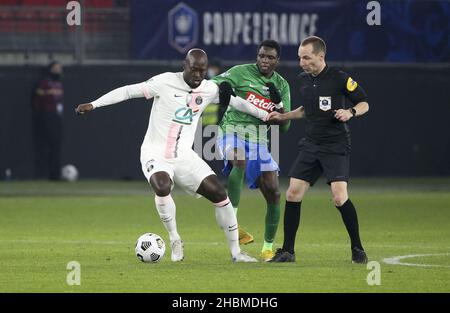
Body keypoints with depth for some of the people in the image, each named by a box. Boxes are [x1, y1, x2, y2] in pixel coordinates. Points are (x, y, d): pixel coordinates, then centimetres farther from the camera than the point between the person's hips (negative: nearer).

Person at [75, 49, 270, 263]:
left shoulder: (209, 89, 3)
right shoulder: (165, 82, -12)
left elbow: (235, 101, 18)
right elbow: (129, 91, -13)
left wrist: (266, 114, 25)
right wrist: (93, 104, -18)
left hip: (184, 156, 5)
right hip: (156, 154, -5)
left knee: (219, 193, -6)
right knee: (162, 187, -34)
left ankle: (235, 251, 8)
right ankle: (175, 240, -11)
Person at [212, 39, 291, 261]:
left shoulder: (281, 85, 9)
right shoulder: (242, 72, -2)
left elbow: (284, 126, 6)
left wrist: (278, 103, -12)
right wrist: (222, 86, -35)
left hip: (258, 140, 5)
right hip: (233, 130, -5)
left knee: (273, 193, 1)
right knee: (240, 161, -38)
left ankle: (268, 246, 19)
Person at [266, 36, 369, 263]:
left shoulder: (339, 79, -10)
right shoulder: (304, 80, 9)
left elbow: (364, 103, -1)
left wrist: (350, 112, -21)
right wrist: (283, 116, 15)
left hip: (336, 147, -6)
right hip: (311, 145, 6)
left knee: (339, 197, -19)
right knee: (293, 193, -2)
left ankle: (357, 248, -2)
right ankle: (287, 251, 7)